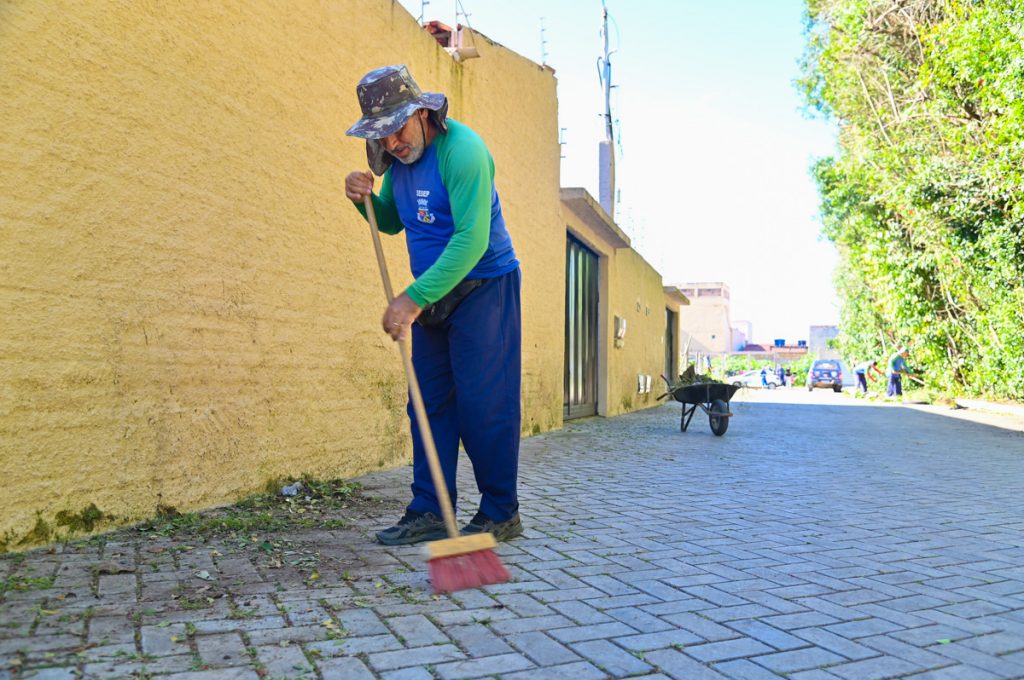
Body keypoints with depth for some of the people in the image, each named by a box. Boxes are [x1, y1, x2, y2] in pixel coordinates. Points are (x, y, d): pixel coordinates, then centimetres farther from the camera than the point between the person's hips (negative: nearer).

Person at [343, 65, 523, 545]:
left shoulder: (462, 149, -19)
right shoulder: (398, 156, 7)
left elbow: (471, 239, -27)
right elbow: (392, 222, 20)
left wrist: (414, 298, -30)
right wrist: (366, 200, -3)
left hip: (483, 288, -8)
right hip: (432, 294, 8)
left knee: (484, 405, -7)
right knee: (429, 403, 6)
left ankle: (501, 514, 5)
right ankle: (428, 512, 12)